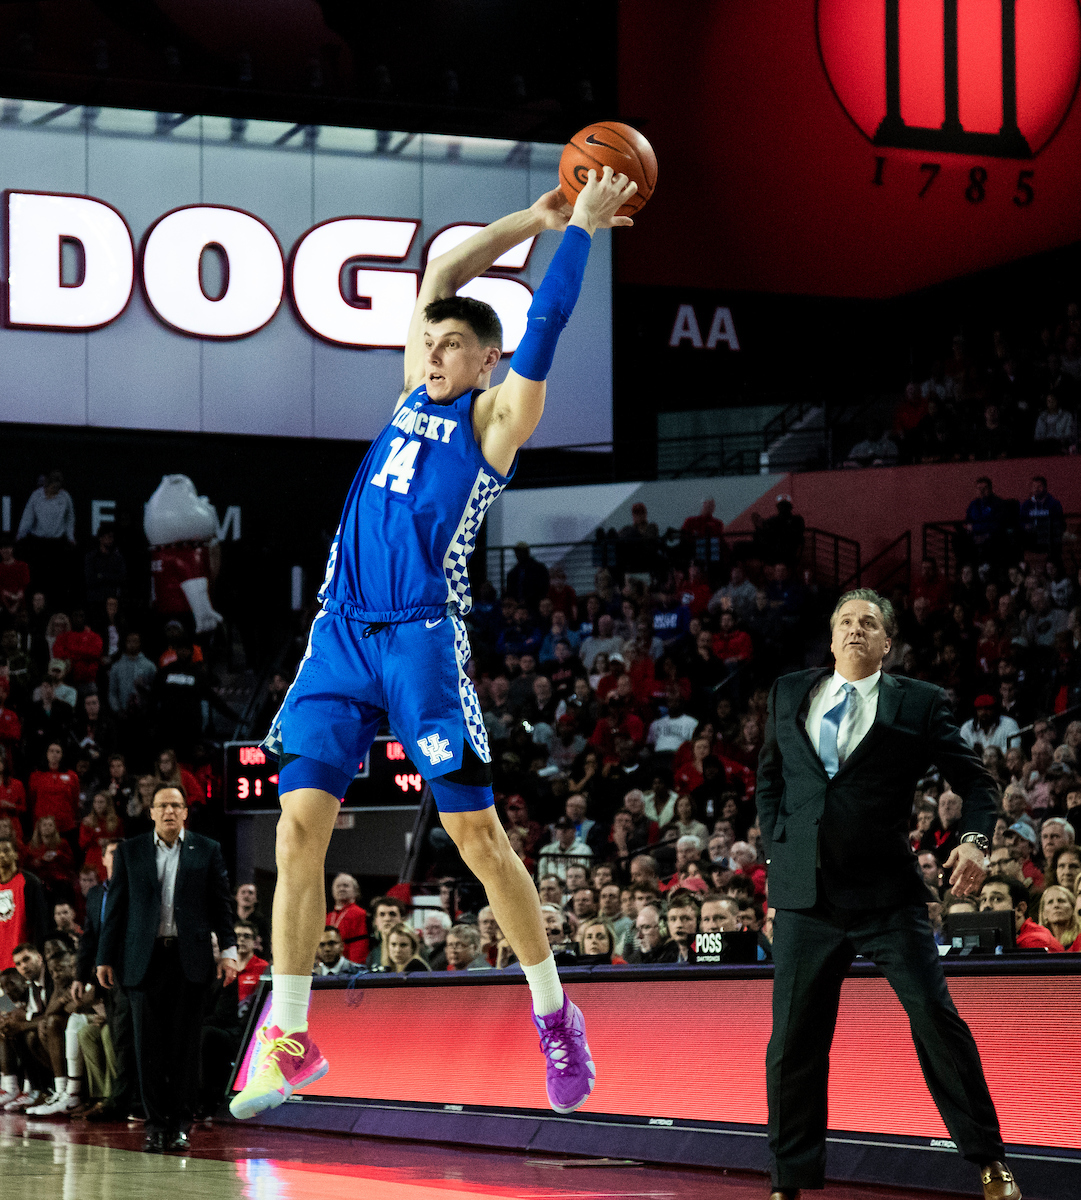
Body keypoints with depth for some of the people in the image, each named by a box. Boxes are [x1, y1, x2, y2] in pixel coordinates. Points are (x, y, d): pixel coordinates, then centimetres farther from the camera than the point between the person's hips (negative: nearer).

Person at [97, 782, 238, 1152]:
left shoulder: (207, 851, 9)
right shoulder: (129, 852, 11)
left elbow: (221, 905, 8)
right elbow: (115, 908, 10)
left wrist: (228, 950, -1)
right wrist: (106, 958, 7)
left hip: (190, 958, 0)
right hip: (145, 959, 0)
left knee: (186, 1042, 0)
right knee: (149, 1044, -3)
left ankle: (180, 1124, 5)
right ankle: (156, 1124, 2)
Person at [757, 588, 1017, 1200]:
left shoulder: (919, 703, 4)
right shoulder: (789, 695, 13)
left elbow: (975, 780, 6)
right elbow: (770, 777, 25)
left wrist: (976, 839, -12)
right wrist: (776, 846, 14)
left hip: (889, 894, -3)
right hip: (805, 896, 3)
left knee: (936, 1017, -9)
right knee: (794, 1039, 3)